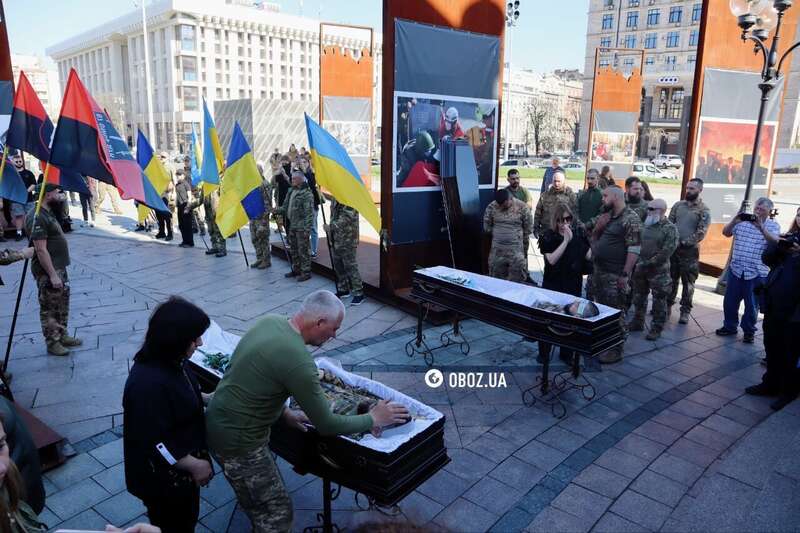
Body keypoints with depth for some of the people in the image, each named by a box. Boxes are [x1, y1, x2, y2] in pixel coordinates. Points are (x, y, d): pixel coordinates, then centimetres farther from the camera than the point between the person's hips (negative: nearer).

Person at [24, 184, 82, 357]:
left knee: (62, 305, 18)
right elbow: (41, 250, -23)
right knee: (49, 308, 1)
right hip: (47, 272, -10)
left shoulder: (47, 214, 12)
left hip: (59, 268, 10)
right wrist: (52, 275, -23)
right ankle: (52, 343, 11)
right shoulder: (37, 217, -19)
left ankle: (62, 336, 30)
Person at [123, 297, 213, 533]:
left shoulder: (168, 361, -7)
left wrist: (206, 398, 5)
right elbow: (154, 443, -30)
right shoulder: (149, 383, -36)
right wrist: (194, 465, -22)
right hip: (163, 477, -8)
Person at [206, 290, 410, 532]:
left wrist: (284, 411, 8)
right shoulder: (298, 360, -29)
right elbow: (326, 425, -20)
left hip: (220, 422, 9)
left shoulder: (270, 321, -4)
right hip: (237, 440, -9)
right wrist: (373, 419, -7)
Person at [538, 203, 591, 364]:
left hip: (573, 285, 2)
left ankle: (566, 354, 26)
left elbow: (589, 255, -3)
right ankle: (543, 353, 22)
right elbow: (551, 259, -20)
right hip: (552, 285, -2)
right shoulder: (548, 236, -8)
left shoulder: (579, 234, -1)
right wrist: (566, 240, -23)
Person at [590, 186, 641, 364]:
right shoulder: (607, 217, 13)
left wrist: (625, 274, -22)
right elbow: (594, 238, 22)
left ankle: (616, 350, 10)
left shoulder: (630, 219, -13)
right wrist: (598, 226, 2)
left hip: (615, 275, -8)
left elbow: (634, 249, -18)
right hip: (599, 271, 8)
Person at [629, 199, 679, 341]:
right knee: (639, 297, 15)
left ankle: (657, 328, 15)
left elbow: (667, 251, -18)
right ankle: (637, 322, 30)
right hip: (640, 269, 6)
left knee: (659, 301, 4)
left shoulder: (670, 228, -10)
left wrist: (649, 263, -18)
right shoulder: (646, 225, 8)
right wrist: (638, 261, 1)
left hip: (659, 271, -6)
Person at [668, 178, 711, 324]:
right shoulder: (678, 205, 6)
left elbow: (701, 233, -13)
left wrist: (683, 242, -17)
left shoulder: (704, 210, -7)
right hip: (672, 248, 4)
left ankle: (685, 311, 14)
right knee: (671, 279, 12)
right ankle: (667, 305, 25)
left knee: (688, 282, 5)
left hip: (690, 250, -3)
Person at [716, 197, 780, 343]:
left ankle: (749, 331, 23)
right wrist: (734, 221, -16)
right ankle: (730, 326, 28)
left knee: (752, 305, 7)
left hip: (757, 274, -2)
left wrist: (761, 227, -25)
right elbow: (725, 233, 1)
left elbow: (775, 242, -16)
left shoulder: (773, 225, 0)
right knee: (729, 301, 11)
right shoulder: (743, 221, 4)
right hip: (736, 270, 2)